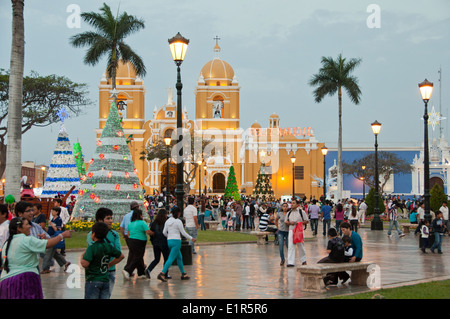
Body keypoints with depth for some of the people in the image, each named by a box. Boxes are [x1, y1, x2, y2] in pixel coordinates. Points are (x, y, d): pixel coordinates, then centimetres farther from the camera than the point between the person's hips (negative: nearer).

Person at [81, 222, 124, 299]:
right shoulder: (108, 246, 4)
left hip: (93, 281, -5)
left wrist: (82, 257, -3)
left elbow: (85, 264, -23)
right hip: (106, 281, 6)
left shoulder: (91, 248, -15)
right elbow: (121, 256, 15)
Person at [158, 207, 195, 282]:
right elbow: (183, 233, -8)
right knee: (171, 258, -10)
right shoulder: (178, 221, -11)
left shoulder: (168, 221, 7)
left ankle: (183, 274, 23)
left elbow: (164, 232, 7)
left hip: (169, 241, 8)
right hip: (176, 241, -7)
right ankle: (162, 274, -21)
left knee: (179, 257, 18)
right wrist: (191, 238, 4)